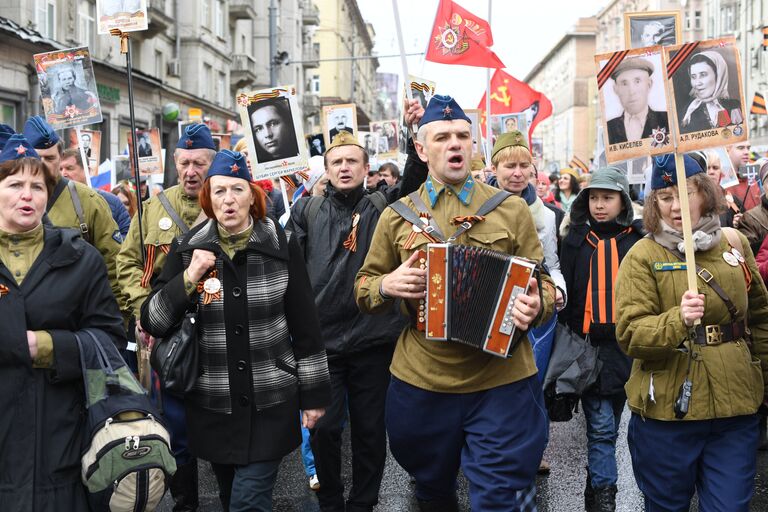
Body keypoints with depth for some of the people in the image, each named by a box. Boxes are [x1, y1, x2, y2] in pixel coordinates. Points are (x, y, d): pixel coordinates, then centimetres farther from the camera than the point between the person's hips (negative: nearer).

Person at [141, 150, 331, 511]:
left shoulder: (282, 246, -4)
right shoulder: (187, 249, -1)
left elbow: (305, 325, 0)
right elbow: (152, 322, -3)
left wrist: (313, 394, 1)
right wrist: (188, 278, -18)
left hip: (270, 401, -2)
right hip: (212, 406, 2)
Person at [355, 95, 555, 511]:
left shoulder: (511, 209, 1)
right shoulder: (397, 216, 4)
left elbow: (543, 283, 3)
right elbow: (363, 289, 11)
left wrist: (536, 305, -20)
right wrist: (387, 286, -12)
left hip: (501, 384, -2)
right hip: (420, 385, 2)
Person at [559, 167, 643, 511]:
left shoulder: (638, 241, 3)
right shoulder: (576, 240, 4)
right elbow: (565, 290, 5)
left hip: (628, 344, 1)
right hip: (589, 344, -1)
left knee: (608, 424, 13)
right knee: (602, 426, -3)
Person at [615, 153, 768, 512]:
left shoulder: (733, 243, 5)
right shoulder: (642, 256, -7)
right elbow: (629, 335, -15)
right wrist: (677, 320, -31)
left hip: (735, 407, 3)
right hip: (667, 412, -2)